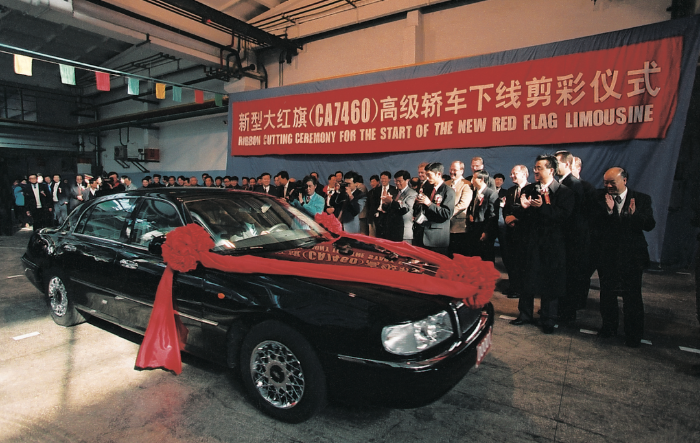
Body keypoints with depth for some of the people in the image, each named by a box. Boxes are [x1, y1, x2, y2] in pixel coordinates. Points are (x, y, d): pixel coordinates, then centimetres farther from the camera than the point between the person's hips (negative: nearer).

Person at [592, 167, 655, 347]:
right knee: (607, 293, 14)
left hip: (632, 256, -1)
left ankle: (634, 334, 22)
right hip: (607, 255, 1)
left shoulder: (642, 199, 0)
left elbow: (650, 225, -9)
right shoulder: (600, 198, -1)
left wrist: (634, 215, -26)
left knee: (632, 296, 5)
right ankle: (609, 326, 33)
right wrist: (608, 210, -26)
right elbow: (594, 223, -11)